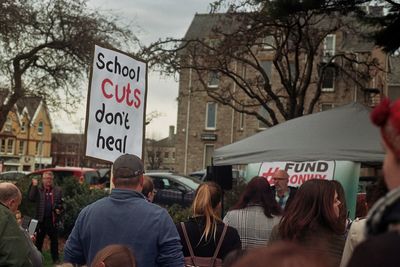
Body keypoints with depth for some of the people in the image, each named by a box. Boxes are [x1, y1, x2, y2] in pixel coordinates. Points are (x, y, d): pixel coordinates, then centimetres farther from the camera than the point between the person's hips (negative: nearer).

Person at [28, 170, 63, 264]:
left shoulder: (57, 190, 4)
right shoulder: (38, 189, 1)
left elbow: (61, 203, 8)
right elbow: (31, 198, -15)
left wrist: (59, 209, -11)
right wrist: (34, 186, -15)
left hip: (52, 219, 1)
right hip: (41, 219, 0)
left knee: (54, 239, 9)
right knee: (39, 239, 12)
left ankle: (56, 259, 19)